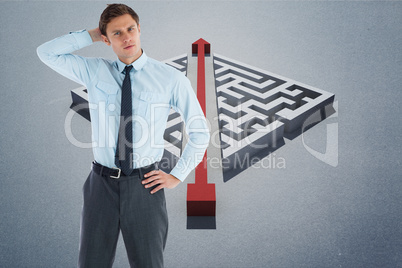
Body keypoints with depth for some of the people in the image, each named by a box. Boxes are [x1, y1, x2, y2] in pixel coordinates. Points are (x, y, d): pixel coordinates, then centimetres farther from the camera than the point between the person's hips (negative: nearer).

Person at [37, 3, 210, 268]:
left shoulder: (170, 79, -3)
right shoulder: (95, 72, 5)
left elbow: (200, 131, 4)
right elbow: (47, 52, 7)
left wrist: (176, 176, 0)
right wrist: (91, 36, 1)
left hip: (144, 184, -2)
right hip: (102, 183, 3)